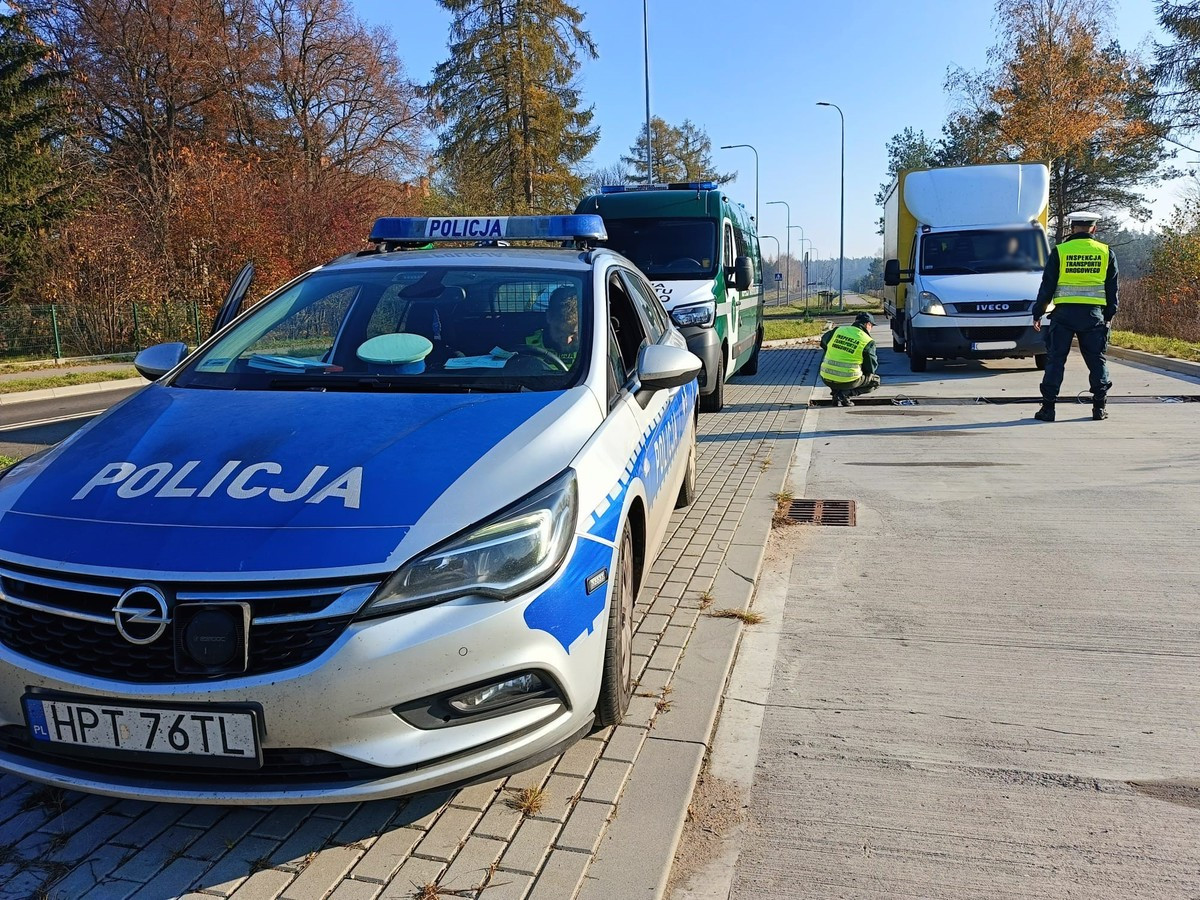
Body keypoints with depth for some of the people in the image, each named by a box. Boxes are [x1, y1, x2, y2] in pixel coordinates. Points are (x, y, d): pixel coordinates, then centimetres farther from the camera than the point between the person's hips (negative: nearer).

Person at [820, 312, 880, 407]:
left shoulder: (838, 330, 4)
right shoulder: (868, 341, -6)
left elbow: (823, 342, 24)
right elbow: (871, 368, 1)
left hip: (826, 378, 4)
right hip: (848, 381, -4)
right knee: (875, 380, 20)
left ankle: (836, 392, 10)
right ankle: (845, 393, -2)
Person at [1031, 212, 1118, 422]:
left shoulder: (1060, 251, -1)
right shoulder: (1106, 253, 7)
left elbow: (1047, 286, 0)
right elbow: (1112, 288, 11)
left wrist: (1037, 314, 6)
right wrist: (1110, 315, 19)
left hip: (1064, 313, -2)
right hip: (1094, 314, 2)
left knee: (1056, 360, 2)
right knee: (1096, 360, 10)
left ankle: (1048, 407, 1)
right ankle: (1100, 406, 11)